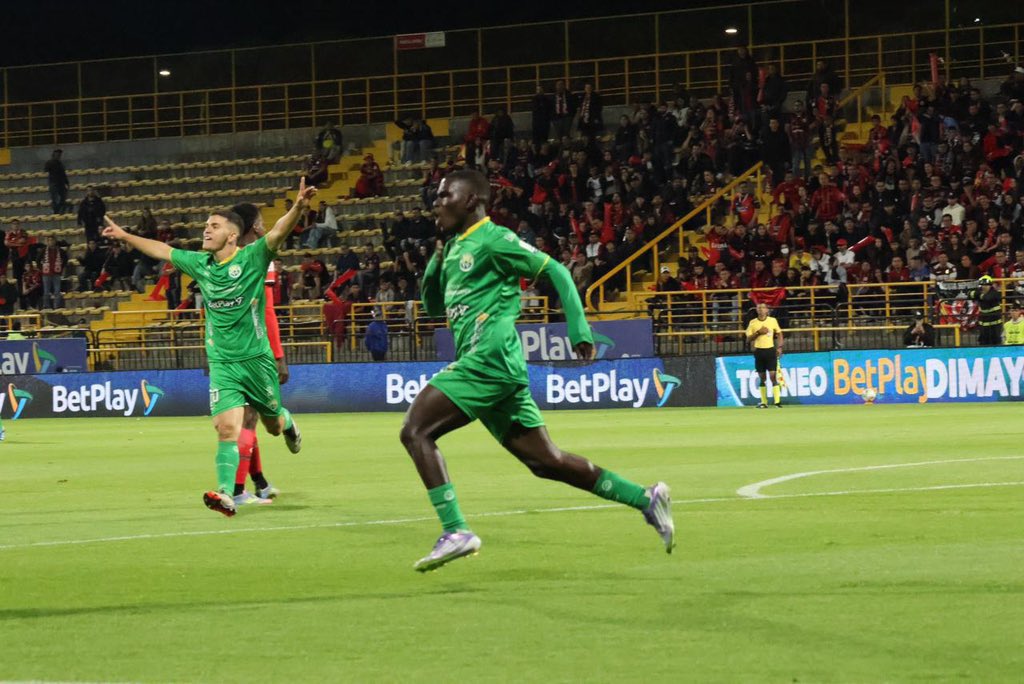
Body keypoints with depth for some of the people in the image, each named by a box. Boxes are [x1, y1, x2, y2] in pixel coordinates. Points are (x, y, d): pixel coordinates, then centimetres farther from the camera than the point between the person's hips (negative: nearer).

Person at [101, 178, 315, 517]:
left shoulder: (251, 258, -9)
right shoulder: (200, 263, 6)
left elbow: (278, 232, -26)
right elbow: (162, 250, 21)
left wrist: (298, 208, -44)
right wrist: (125, 236, 29)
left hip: (256, 358, -2)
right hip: (221, 362, 2)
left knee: (273, 425, 15)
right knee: (227, 428, -15)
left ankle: (288, 424, 51)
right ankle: (226, 494, -22)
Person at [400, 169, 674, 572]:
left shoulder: (492, 239, -4)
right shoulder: (455, 247, 22)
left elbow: (555, 272, -5)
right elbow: (433, 305, 28)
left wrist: (579, 332, -10)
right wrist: (435, 264, 8)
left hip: (489, 361, -9)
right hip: (482, 365, 9)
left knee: (415, 431, -15)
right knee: (543, 460, 9)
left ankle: (455, 532, -19)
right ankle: (645, 498, 13)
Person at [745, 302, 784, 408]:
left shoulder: (773, 321, 3)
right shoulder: (753, 323, 3)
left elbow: (779, 333, 14)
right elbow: (748, 339, 2)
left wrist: (779, 347, 3)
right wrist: (758, 332, -13)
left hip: (770, 350, -1)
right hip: (759, 351, 1)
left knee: (773, 376, -9)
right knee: (762, 377, 5)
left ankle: (777, 401, -10)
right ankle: (763, 402, 9)